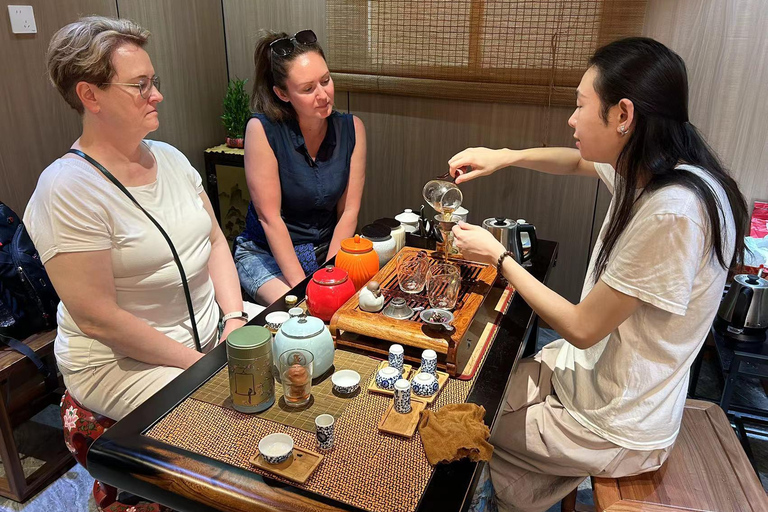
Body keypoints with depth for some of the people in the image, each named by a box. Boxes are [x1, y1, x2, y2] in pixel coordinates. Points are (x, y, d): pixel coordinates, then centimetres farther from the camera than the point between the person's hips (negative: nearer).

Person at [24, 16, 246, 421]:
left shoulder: (170, 158, 5)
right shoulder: (67, 190, -18)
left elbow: (215, 241, 8)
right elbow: (97, 318, -20)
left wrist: (235, 319, -7)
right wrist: (200, 364, -17)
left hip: (210, 330, 7)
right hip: (121, 362, -7)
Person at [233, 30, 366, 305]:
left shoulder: (351, 128, -6)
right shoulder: (262, 130, -18)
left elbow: (348, 212, -7)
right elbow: (269, 216, -17)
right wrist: (301, 284, -19)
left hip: (330, 249, 4)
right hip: (267, 252, -3)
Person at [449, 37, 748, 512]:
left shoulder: (671, 214, -34)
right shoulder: (644, 168, -6)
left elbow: (581, 327, -25)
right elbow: (578, 161, 16)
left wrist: (498, 255, -15)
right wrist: (506, 156, -1)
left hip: (616, 429, -8)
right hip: (597, 365, 8)